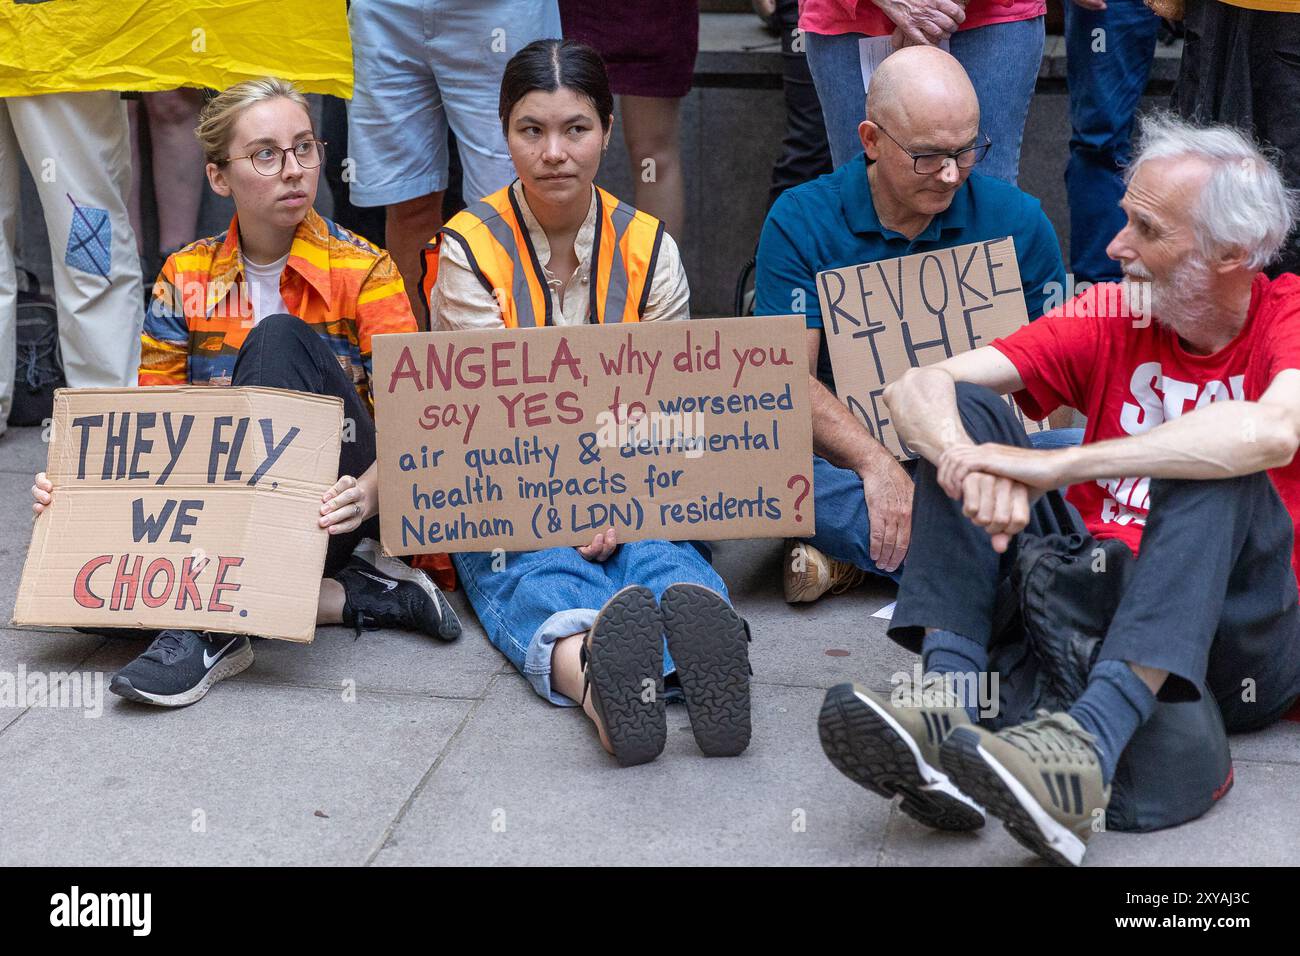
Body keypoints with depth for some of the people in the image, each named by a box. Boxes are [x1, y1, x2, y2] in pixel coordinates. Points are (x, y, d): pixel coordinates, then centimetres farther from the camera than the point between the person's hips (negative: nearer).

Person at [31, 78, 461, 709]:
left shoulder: (363, 272, -3)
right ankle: (353, 597, -17)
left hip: (325, 509, -3)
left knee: (280, 337, -27)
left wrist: (368, 492, -33)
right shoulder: (185, 279, 6)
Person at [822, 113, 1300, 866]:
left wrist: (1057, 465, -32)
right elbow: (918, 387, -5)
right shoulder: (1113, 315, 5)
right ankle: (949, 702, -30)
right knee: (968, 412, -9)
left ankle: (1088, 746, -47)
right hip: (1093, 593, 4)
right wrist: (968, 462, -30)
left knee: (1217, 472, -31)